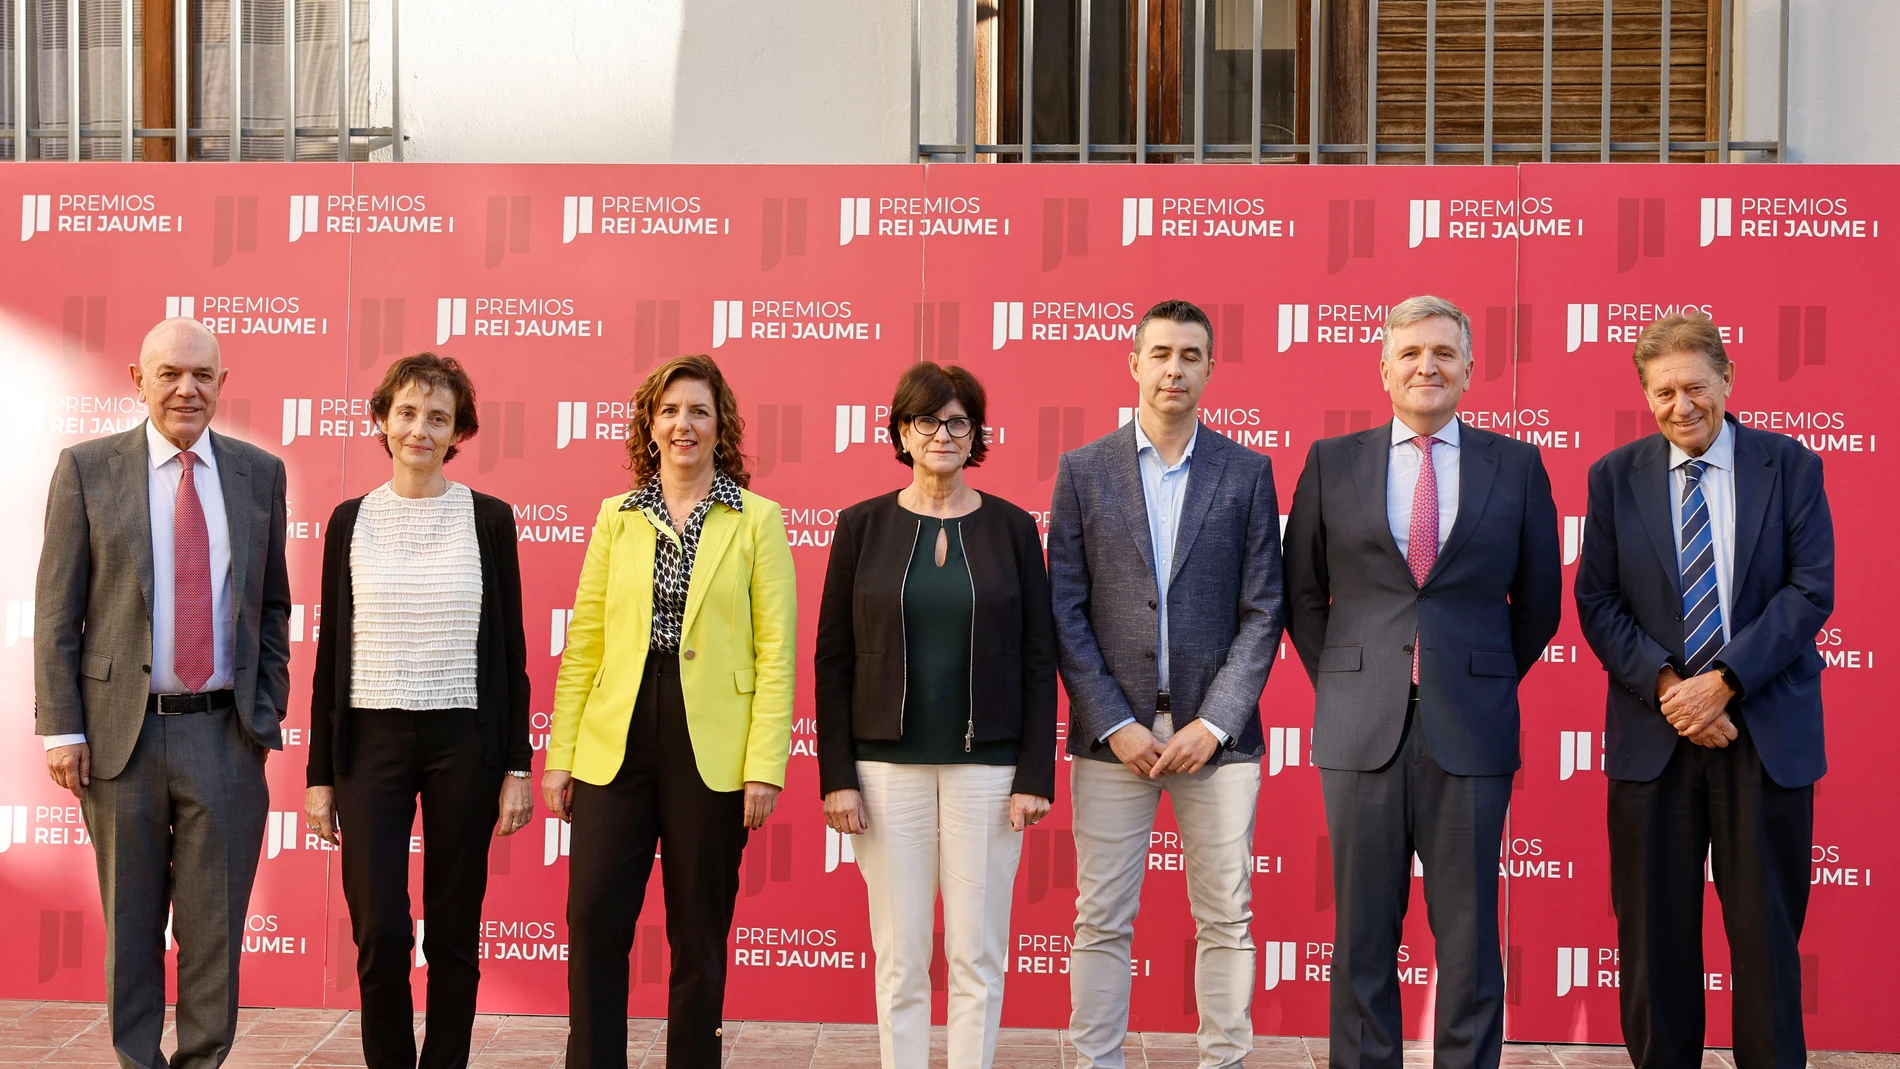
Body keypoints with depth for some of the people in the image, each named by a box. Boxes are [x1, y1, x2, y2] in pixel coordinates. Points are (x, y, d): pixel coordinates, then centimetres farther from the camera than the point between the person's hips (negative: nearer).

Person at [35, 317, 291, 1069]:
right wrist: (61, 729, -5)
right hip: (122, 731, -1)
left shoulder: (259, 473, 6)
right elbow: (56, 612, -1)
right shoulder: (86, 469, 0)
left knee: (216, 923, 6)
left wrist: (268, 713, 5)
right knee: (132, 922, 12)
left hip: (226, 735, 1)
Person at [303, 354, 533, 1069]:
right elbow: (331, 650, 7)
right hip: (371, 741, 1)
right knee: (379, 931, -5)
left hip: (464, 742, 0)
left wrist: (516, 766, -2)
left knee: (453, 935, 6)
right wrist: (320, 774, 5)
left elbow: (509, 649, 3)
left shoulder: (489, 519, 2)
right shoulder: (351, 520, 6)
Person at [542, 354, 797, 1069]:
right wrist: (560, 755, 4)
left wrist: (765, 765, -9)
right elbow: (582, 644, 9)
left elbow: (775, 652, -3)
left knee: (699, 937, 7)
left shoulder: (757, 520, 1)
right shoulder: (617, 517, 9)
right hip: (615, 742, 2)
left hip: (710, 749, -2)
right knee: (593, 921, -3)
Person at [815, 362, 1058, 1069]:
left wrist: (1035, 774, -4)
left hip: (986, 764, 0)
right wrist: (836, 774, -3)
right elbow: (832, 658, 3)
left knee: (978, 955, 4)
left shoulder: (1012, 529, 4)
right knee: (900, 957, 5)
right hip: (887, 765, 0)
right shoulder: (862, 526, 3)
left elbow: (1038, 659, 3)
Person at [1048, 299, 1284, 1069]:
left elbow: (1262, 613, 2)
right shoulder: (1083, 470, 5)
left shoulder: (1247, 473, 5)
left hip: (1214, 736, 0)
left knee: (1225, 920, 6)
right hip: (1114, 735, 0)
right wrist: (1113, 724, -7)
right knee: (1102, 922, 4)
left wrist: (1213, 723, -8)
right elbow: (1066, 612, 1)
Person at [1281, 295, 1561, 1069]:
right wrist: (1338, 685, 7)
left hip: (1469, 733, 0)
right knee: (1362, 931, 6)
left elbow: (1538, 601, 13)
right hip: (1361, 729, 1)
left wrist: (1489, 683, 9)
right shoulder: (1331, 463, 7)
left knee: (1468, 932, 4)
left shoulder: (1517, 466, 6)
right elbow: (1302, 593, 12)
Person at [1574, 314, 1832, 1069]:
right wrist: (1666, 686, -12)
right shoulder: (1614, 477, 6)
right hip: (1653, 734, 1)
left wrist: (1724, 682, -15)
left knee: (1766, 933, 5)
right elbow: (1596, 601, 1)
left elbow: (1811, 590, -5)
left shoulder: (1790, 466, 2)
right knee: (1655, 936, 6)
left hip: (1766, 731, -1)